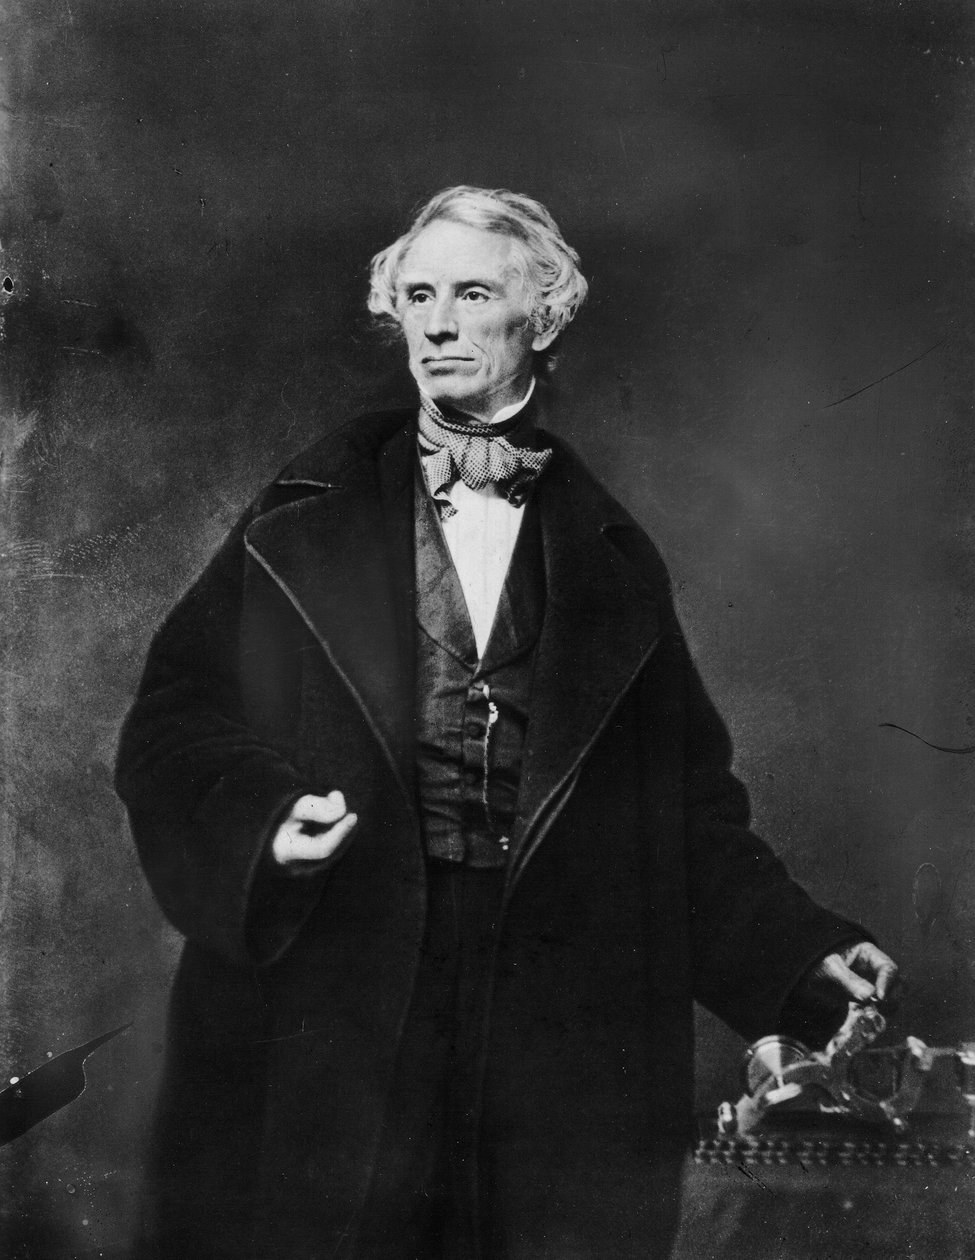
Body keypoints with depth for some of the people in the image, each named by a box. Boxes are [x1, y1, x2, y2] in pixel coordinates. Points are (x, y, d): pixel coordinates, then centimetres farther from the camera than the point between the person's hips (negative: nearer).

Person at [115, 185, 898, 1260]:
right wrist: (258, 818, -16)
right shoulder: (299, 527, 7)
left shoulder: (614, 563, 9)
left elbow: (684, 800, 9)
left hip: (563, 1040, 1)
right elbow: (175, 720, 3)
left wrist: (800, 948, -1)